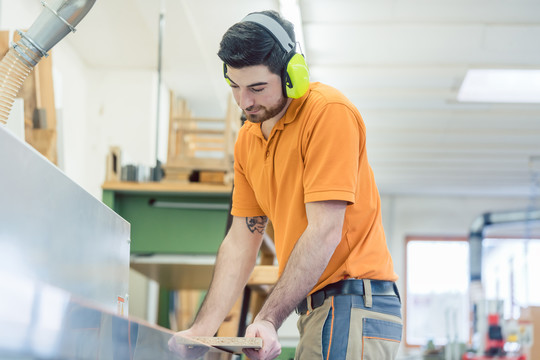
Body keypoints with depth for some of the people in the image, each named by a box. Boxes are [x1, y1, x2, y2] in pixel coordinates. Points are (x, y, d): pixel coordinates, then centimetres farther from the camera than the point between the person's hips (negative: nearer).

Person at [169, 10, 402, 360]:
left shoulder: (329, 112, -14)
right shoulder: (247, 139, 11)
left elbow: (325, 232, -19)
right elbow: (241, 242, 12)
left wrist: (269, 320, -22)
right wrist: (203, 328, 2)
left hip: (354, 303, -8)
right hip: (315, 307, 8)